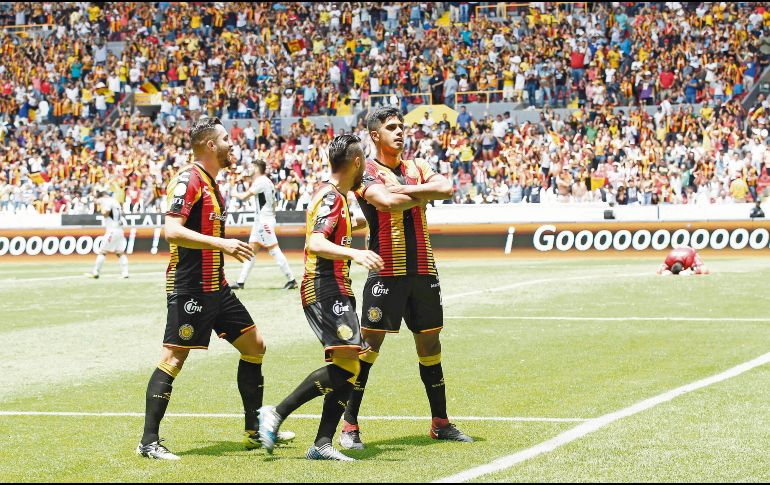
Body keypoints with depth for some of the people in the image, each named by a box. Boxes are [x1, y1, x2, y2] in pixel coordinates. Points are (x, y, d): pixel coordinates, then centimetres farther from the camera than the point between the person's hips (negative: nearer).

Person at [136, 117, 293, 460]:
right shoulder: (188, 180, -14)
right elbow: (172, 230, -25)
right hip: (189, 287, -10)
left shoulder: (210, 183, 16)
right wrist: (221, 243, -27)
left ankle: (255, 431, 20)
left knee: (254, 345, 11)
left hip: (215, 287, 10)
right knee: (174, 358, -9)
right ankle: (148, 442, -4)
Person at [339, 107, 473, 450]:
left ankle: (440, 422, 20)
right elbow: (387, 202, -24)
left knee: (430, 344, 10)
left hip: (423, 270, 6)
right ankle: (350, 425, -2)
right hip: (386, 271, -6)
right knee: (369, 345, -7)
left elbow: (446, 189, -5)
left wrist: (405, 190, -15)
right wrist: (423, 195, -9)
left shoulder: (417, 168, 13)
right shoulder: (367, 173, -4)